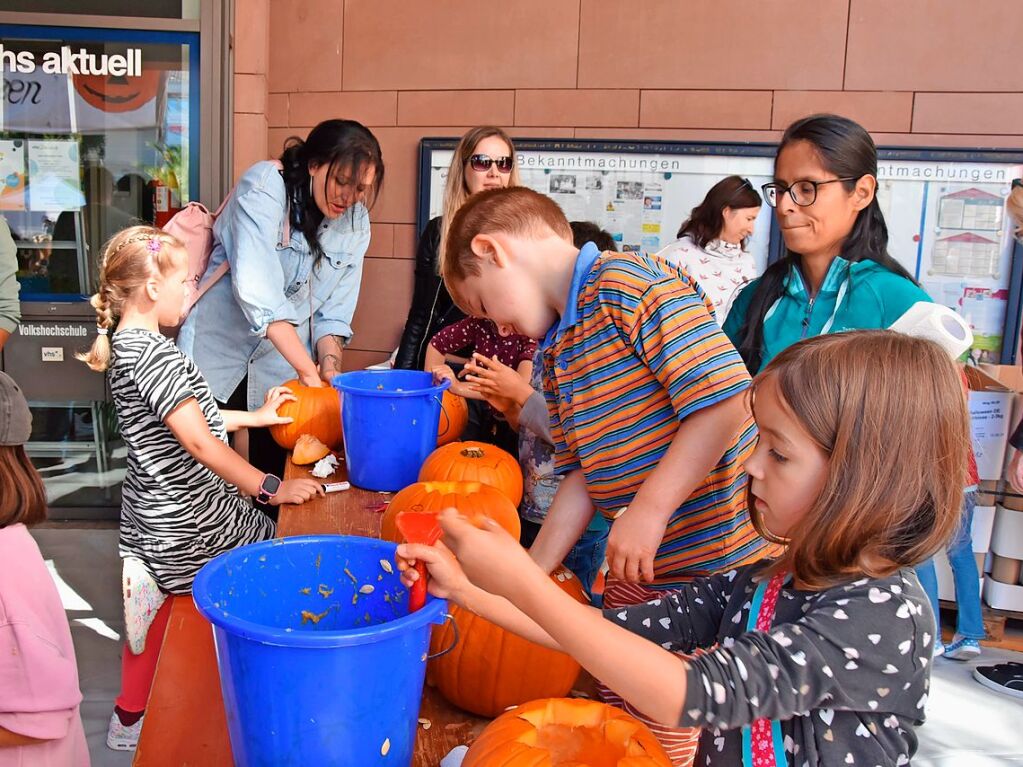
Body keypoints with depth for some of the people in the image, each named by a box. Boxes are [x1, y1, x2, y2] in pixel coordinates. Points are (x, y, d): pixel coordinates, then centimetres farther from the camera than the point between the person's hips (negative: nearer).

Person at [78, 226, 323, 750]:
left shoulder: (125, 345, 8)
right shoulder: (154, 352, -24)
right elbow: (197, 441, -26)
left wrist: (256, 416, 19)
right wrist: (270, 487, -20)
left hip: (152, 515, 10)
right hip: (188, 522, -10)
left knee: (160, 609, 25)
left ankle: (131, 718, 40)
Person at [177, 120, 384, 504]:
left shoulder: (355, 223, -2)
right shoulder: (263, 188, -18)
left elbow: (334, 312, 0)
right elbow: (257, 291, -30)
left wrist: (329, 366, -17)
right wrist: (309, 371, -32)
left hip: (281, 370, 4)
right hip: (220, 353, -4)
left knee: (278, 474, 8)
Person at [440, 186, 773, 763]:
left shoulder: (629, 281, -16)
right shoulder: (556, 355, 12)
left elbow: (727, 398, -25)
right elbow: (582, 476, 12)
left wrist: (649, 509, -22)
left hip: (717, 559, -9)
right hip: (638, 565, 9)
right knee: (617, 705, 20)